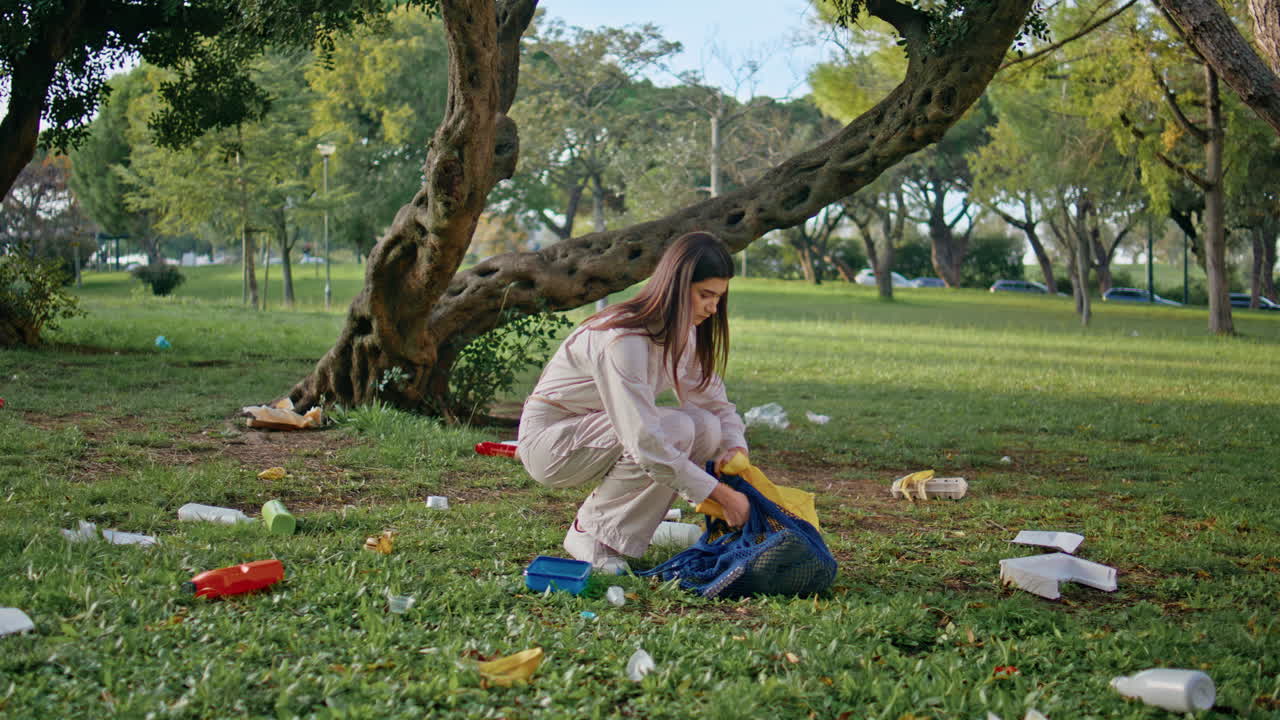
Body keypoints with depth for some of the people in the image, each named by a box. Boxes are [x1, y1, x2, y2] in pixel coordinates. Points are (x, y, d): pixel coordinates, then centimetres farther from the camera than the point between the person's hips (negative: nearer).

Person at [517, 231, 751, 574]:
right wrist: (721, 493, -32)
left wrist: (735, 448, -18)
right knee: (675, 429, -29)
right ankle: (589, 532, -12)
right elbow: (645, 441, -35)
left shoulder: (683, 334, -2)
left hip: (594, 429, 9)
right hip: (549, 439, -8)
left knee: (707, 428, -14)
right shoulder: (622, 339, -30)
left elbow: (715, 401, 5)